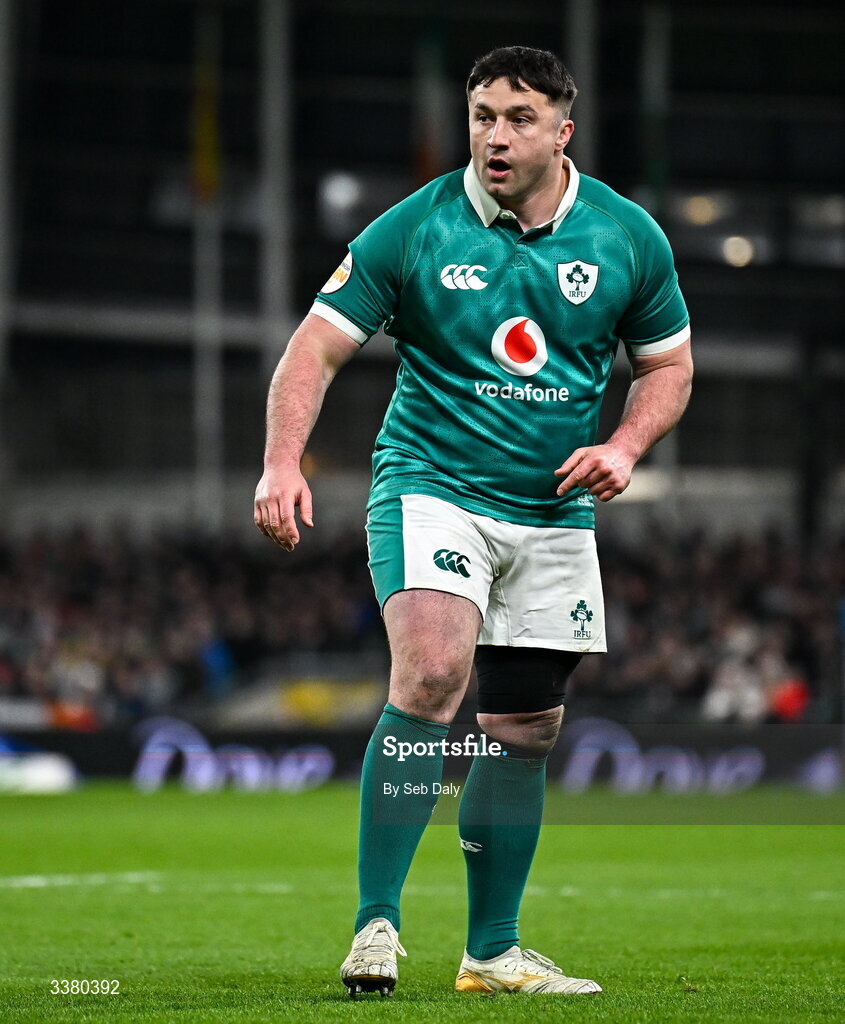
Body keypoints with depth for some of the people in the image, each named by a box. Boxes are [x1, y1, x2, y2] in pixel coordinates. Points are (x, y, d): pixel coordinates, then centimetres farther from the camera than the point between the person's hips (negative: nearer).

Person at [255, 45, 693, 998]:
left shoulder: (628, 237, 1)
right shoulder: (414, 229, -8)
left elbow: (668, 363, 12)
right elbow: (317, 345, -8)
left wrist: (626, 445, -7)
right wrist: (282, 462, -22)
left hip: (555, 512, 4)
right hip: (432, 484, -4)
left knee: (524, 728, 8)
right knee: (432, 671, -26)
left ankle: (492, 951, 21)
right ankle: (375, 925, -25)